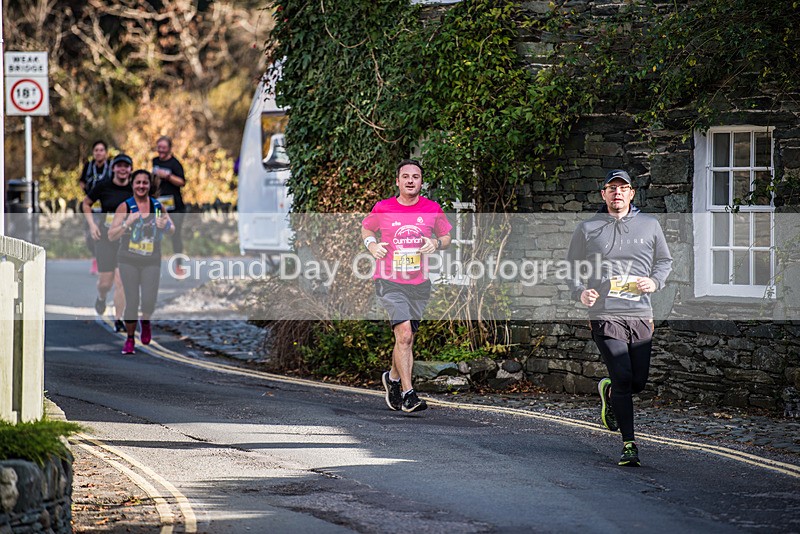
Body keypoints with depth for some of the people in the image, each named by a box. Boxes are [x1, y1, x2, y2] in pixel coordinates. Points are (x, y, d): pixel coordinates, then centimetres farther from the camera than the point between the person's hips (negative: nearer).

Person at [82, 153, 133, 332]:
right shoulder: (103, 187, -4)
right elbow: (86, 204, 10)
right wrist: (92, 224, -3)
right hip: (105, 239, 0)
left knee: (121, 280, -10)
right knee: (105, 282, 3)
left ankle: (118, 319, 1)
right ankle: (101, 298, 40)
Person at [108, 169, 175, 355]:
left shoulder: (157, 206, 6)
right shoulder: (125, 207, -2)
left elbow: (172, 229, 18)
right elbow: (111, 235, -3)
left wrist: (165, 226, -6)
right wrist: (127, 223, -18)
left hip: (151, 261, 1)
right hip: (129, 260, -1)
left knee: (149, 301, -10)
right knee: (132, 301, -3)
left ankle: (145, 322, 25)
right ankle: (130, 339, 14)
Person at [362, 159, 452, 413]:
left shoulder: (432, 209, 2)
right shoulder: (383, 209, -2)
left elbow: (446, 237, 15)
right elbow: (366, 228, 17)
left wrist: (436, 243, -7)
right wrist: (371, 244, -4)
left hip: (419, 283, 3)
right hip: (389, 281, -3)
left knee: (406, 340, 10)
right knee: (404, 334, -18)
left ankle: (393, 378, 39)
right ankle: (408, 394, -17)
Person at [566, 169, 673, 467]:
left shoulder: (649, 226, 12)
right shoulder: (587, 229, 7)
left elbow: (665, 261, 21)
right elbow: (573, 267, 12)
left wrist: (655, 281, 0)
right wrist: (580, 292, -8)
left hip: (641, 316, 3)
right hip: (605, 316, -3)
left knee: (638, 382, 4)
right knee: (623, 379, -13)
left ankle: (609, 391, 39)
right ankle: (629, 444, -5)